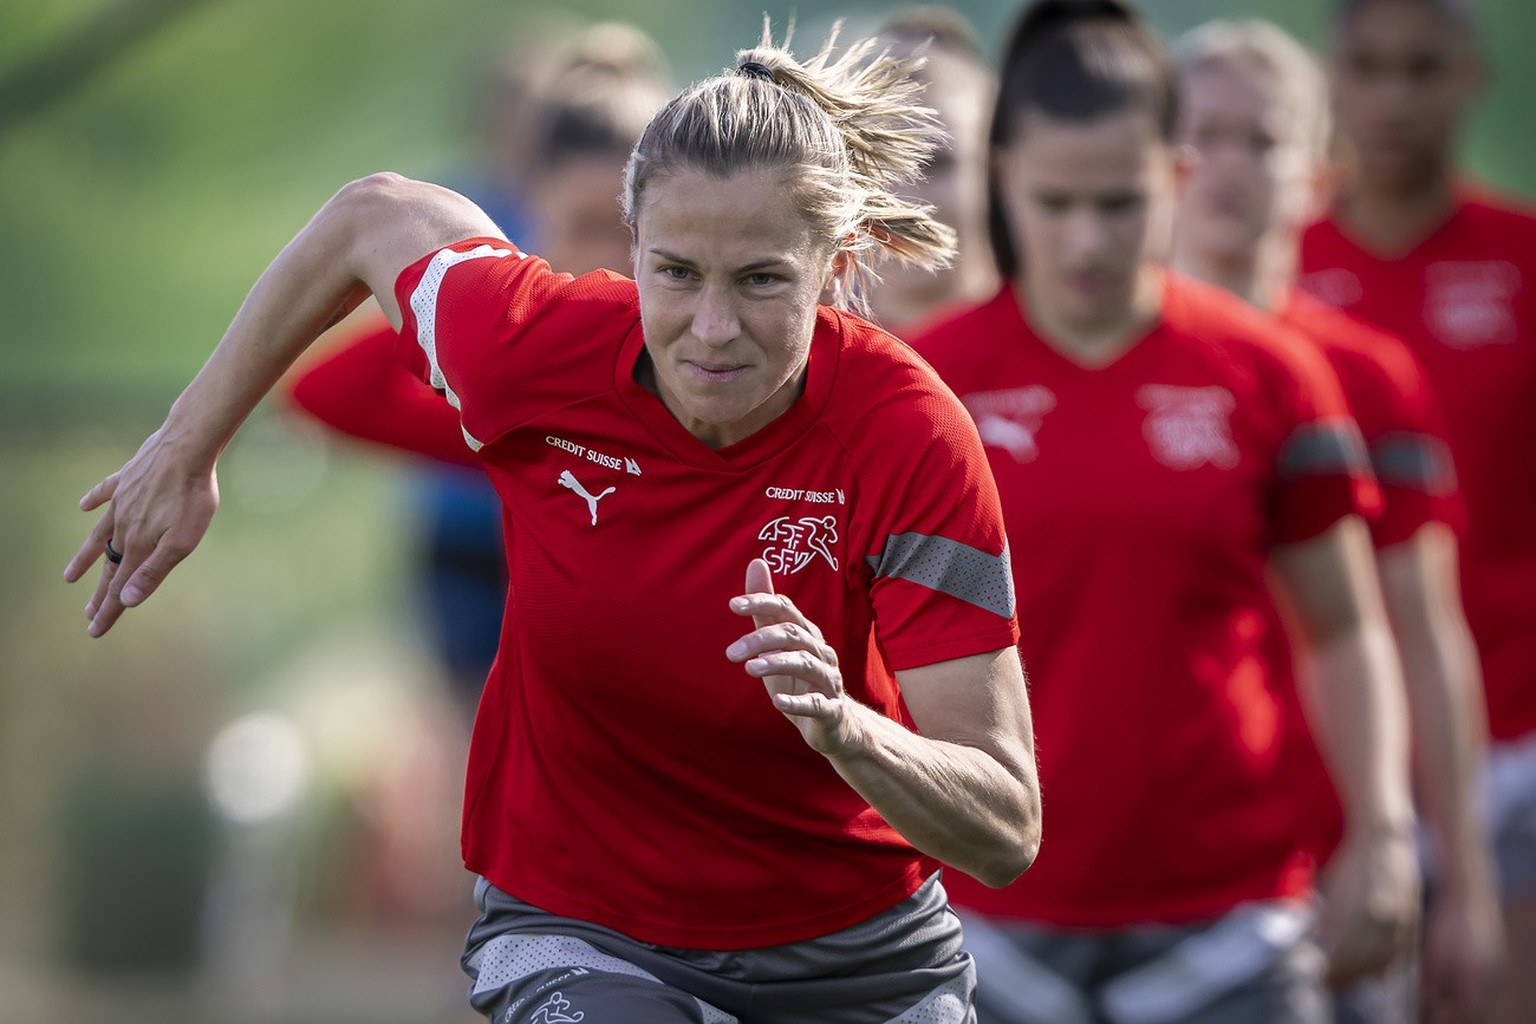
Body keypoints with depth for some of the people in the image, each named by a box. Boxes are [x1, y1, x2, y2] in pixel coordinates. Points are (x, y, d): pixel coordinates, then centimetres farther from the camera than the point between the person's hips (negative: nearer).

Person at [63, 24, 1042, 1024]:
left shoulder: (912, 437, -22)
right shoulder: (536, 348, -18)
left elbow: (1007, 834, -23)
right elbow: (374, 218, 6)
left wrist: (845, 731, -42)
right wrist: (187, 447, 13)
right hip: (578, 935, 0)